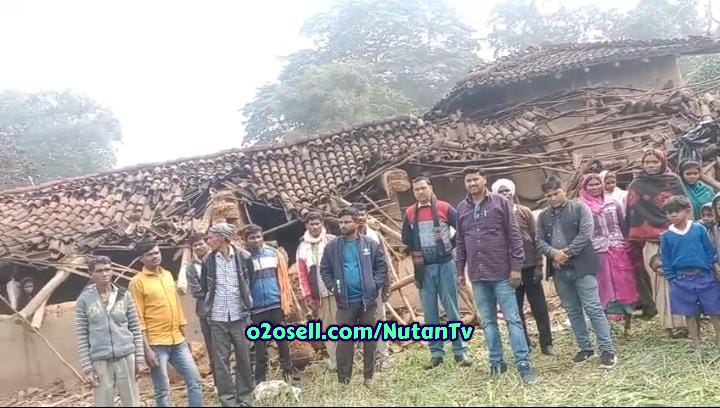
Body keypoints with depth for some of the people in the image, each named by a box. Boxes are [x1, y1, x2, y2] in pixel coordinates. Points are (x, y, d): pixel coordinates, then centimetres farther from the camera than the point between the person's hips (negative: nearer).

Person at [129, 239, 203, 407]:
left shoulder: (168, 275, 12)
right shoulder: (137, 282, -7)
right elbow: (138, 318, -10)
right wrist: (146, 349, -15)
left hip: (178, 341, 6)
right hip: (156, 344, -6)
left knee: (195, 381, 6)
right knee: (163, 390, 1)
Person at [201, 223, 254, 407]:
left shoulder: (242, 257, -3)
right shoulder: (208, 261, 0)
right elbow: (204, 287, 11)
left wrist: (247, 303, 6)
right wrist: (209, 307, 9)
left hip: (240, 316, -1)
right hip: (217, 318, 1)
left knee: (244, 359, 6)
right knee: (221, 361, 3)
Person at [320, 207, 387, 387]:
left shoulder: (370, 244, 0)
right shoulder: (332, 247, 2)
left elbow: (382, 265, 3)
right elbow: (324, 269, 7)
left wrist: (375, 284, -8)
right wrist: (332, 287, -5)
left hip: (367, 299, 0)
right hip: (345, 301, 0)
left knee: (369, 338, 9)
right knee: (344, 340, 3)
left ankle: (369, 376, 20)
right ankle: (343, 378, 9)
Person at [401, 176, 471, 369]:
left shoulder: (444, 208, -2)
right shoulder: (410, 213, 6)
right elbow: (406, 239, 17)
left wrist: (452, 244, 0)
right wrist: (416, 252, 7)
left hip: (445, 265, -3)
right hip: (423, 268, 3)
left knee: (452, 311, 2)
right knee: (429, 313, 6)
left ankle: (460, 351, 7)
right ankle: (436, 352, 13)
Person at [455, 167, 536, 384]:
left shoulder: (500, 202, -2)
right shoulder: (462, 208, 9)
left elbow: (514, 236, -5)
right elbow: (460, 242, 14)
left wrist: (516, 266, -10)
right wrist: (460, 270, 12)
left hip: (502, 272, -4)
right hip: (478, 275, 4)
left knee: (513, 319, -2)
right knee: (488, 322, 10)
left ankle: (523, 365, 2)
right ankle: (496, 361, 19)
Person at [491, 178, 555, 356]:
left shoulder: (525, 212, 3)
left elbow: (536, 239, 2)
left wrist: (539, 265, -4)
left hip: (529, 267, 1)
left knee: (540, 307, 4)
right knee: (516, 310, 6)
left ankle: (546, 343, 15)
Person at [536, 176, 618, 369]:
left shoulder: (580, 208, 0)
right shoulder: (543, 216, 13)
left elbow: (585, 234, -10)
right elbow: (539, 241, 6)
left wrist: (567, 252, -15)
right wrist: (553, 253, -13)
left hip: (582, 266, -5)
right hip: (559, 270, 5)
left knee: (593, 308, -6)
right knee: (573, 311, 11)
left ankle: (608, 350, 0)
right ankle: (585, 348, 22)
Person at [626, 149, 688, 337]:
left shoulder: (673, 181, 6)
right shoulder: (636, 185, 8)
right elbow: (632, 212, 6)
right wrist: (634, 240, 2)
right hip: (651, 241, 1)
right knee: (661, 282, -1)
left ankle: (685, 320, 4)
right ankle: (671, 324, 3)